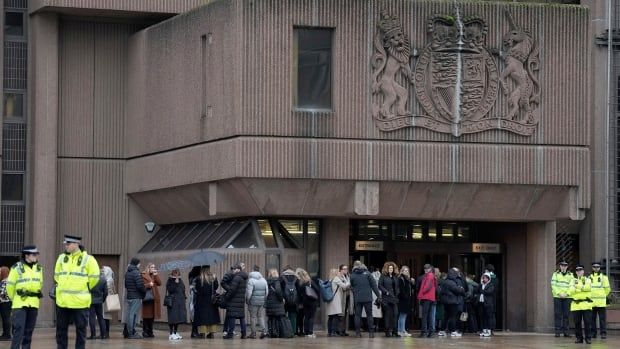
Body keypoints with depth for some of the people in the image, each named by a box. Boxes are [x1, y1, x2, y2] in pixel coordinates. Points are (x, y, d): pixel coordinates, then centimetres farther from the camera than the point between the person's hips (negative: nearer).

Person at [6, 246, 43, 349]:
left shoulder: (39, 268, 10)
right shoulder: (17, 268, -8)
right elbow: (10, 286, -2)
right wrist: (15, 299, 9)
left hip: (33, 304, 5)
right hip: (20, 303, -5)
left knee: (29, 330, 9)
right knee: (18, 329, -12)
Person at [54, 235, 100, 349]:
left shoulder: (87, 259, -6)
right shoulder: (61, 258, 8)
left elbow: (94, 278, -3)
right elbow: (57, 276, 22)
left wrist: (83, 289, 4)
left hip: (80, 301, -5)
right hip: (62, 301, 5)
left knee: (81, 329, 2)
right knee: (61, 328, 8)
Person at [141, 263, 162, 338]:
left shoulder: (155, 275, 18)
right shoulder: (143, 275, 1)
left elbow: (159, 283, 4)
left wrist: (156, 275, -4)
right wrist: (148, 285, -18)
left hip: (154, 298, 5)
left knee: (152, 315, 5)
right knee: (146, 315, -6)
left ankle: (150, 332, 10)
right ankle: (145, 332, -3)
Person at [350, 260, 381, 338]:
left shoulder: (352, 275, 3)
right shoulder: (367, 273, 0)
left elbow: (351, 287, 7)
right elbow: (374, 285, -2)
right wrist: (378, 295, 1)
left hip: (357, 299, 1)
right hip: (367, 298, -1)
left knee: (357, 315, 6)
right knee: (369, 314, 6)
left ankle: (357, 332, 1)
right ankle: (371, 332, 2)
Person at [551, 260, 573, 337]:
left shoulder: (570, 275, 8)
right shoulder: (555, 274, 6)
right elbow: (553, 285, -2)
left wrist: (566, 294, -12)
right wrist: (559, 293, -12)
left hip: (567, 297, 1)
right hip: (557, 297, -1)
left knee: (566, 315, 1)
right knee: (558, 315, -3)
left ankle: (566, 331, 6)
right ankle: (557, 331, 0)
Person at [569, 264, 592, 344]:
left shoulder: (587, 280, 10)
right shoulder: (573, 281, 15)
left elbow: (588, 288, -12)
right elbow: (571, 291, -4)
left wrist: (578, 286, -9)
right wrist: (583, 288, -12)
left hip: (586, 304, -2)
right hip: (576, 305, 2)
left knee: (587, 322, -6)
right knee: (577, 323, 2)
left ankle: (588, 337, 0)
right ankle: (579, 337, 10)